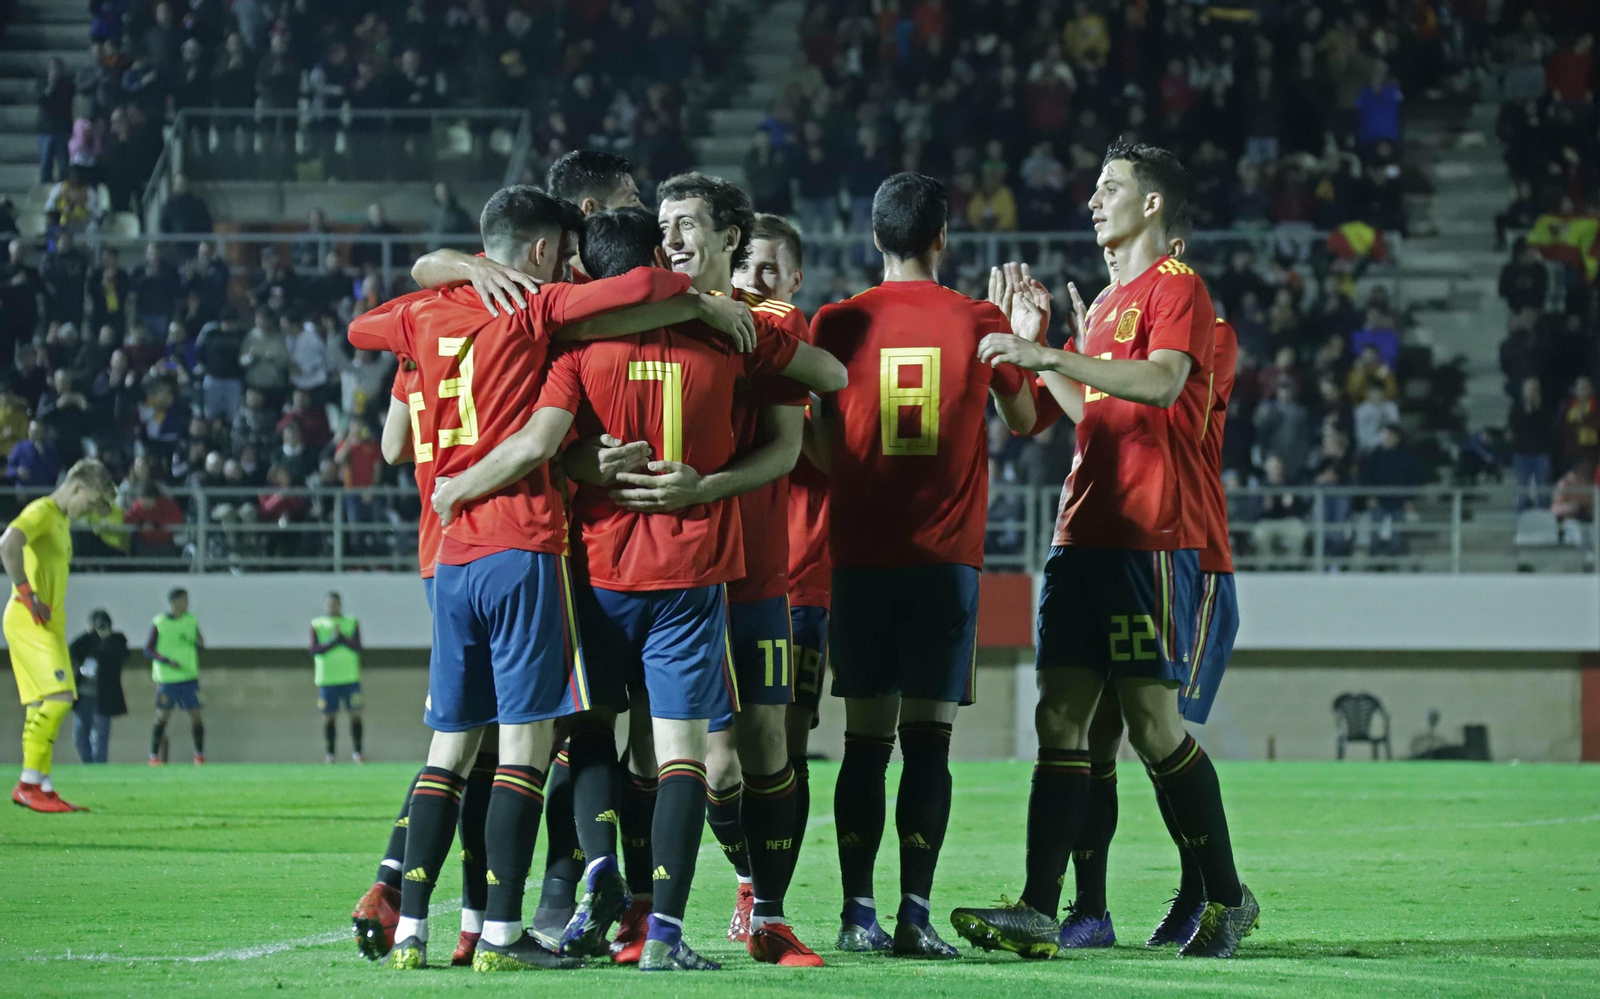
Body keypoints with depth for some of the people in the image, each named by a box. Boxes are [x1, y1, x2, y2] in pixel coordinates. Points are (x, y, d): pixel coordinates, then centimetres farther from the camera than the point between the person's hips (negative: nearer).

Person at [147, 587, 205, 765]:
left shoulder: (191, 621, 7)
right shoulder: (159, 623, -4)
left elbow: (200, 645, 17)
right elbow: (148, 650, -4)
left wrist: (199, 642, -7)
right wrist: (167, 661, -17)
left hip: (189, 677, 3)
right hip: (166, 678, -3)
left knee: (195, 715, -3)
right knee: (162, 716, -1)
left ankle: (200, 755, 8)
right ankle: (154, 756, 11)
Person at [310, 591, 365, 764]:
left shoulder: (352, 623, 9)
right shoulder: (317, 625, 8)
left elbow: (357, 646, -3)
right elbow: (314, 650, -3)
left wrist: (342, 636, -17)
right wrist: (333, 641, -13)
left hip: (350, 677, 0)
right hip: (327, 678, 0)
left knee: (355, 714, -6)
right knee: (329, 717, -1)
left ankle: (356, 751, 0)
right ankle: (329, 754, 5)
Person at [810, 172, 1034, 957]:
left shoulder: (837, 324, 1)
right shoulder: (980, 323, 1)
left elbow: (820, 445, 5)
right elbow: (1023, 421, 17)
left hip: (860, 555, 1)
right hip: (947, 559, -1)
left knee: (866, 741, 5)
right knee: (928, 741, -1)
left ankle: (859, 913, 1)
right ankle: (915, 914, -7)